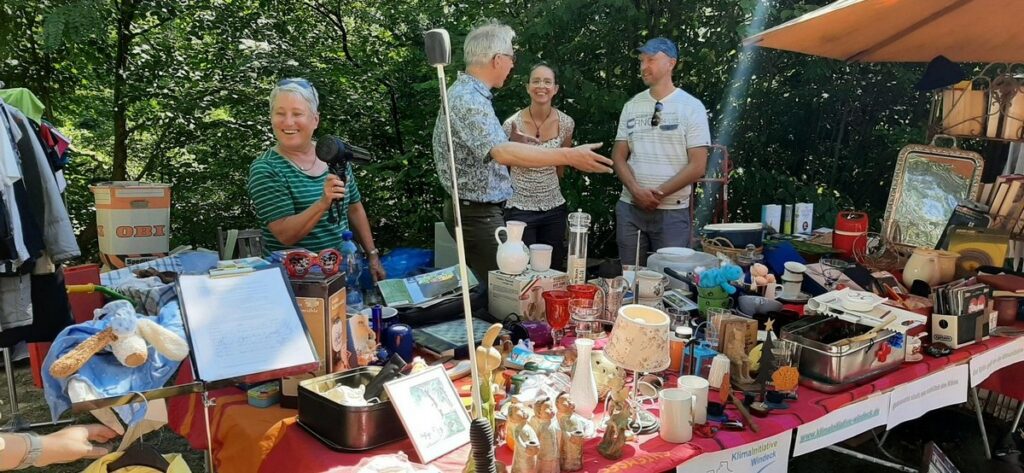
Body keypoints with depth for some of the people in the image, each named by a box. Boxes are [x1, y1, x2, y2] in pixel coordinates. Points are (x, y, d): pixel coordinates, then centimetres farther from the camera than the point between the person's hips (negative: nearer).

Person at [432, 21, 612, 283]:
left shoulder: (469, 93, 11)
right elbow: (501, 153, -37)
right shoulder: (467, 99, -22)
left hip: (478, 209, 10)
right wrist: (569, 156, -40)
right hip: (477, 213, -10)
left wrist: (509, 141, 15)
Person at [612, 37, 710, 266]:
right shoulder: (632, 106, 9)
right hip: (629, 208, 4)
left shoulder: (691, 107, -3)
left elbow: (697, 166, -7)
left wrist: (659, 193, -13)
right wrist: (636, 190, -10)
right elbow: (618, 155, 8)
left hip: (672, 212, -4)